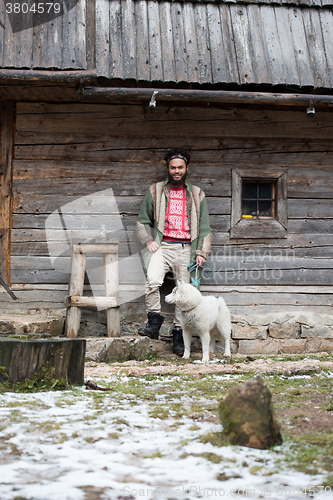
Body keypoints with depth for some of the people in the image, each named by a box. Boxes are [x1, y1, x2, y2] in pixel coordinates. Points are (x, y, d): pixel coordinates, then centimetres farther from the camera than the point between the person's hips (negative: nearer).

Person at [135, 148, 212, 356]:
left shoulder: (196, 195, 13)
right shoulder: (155, 191, 12)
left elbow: (205, 227, 13)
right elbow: (142, 220, 17)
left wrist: (202, 252, 2)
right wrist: (149, 240, 1)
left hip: (186, 248, 1)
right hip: (162, 245, -1)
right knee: (153, 280, -26)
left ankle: (179, 333, 11)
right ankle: (154, 323, -15)